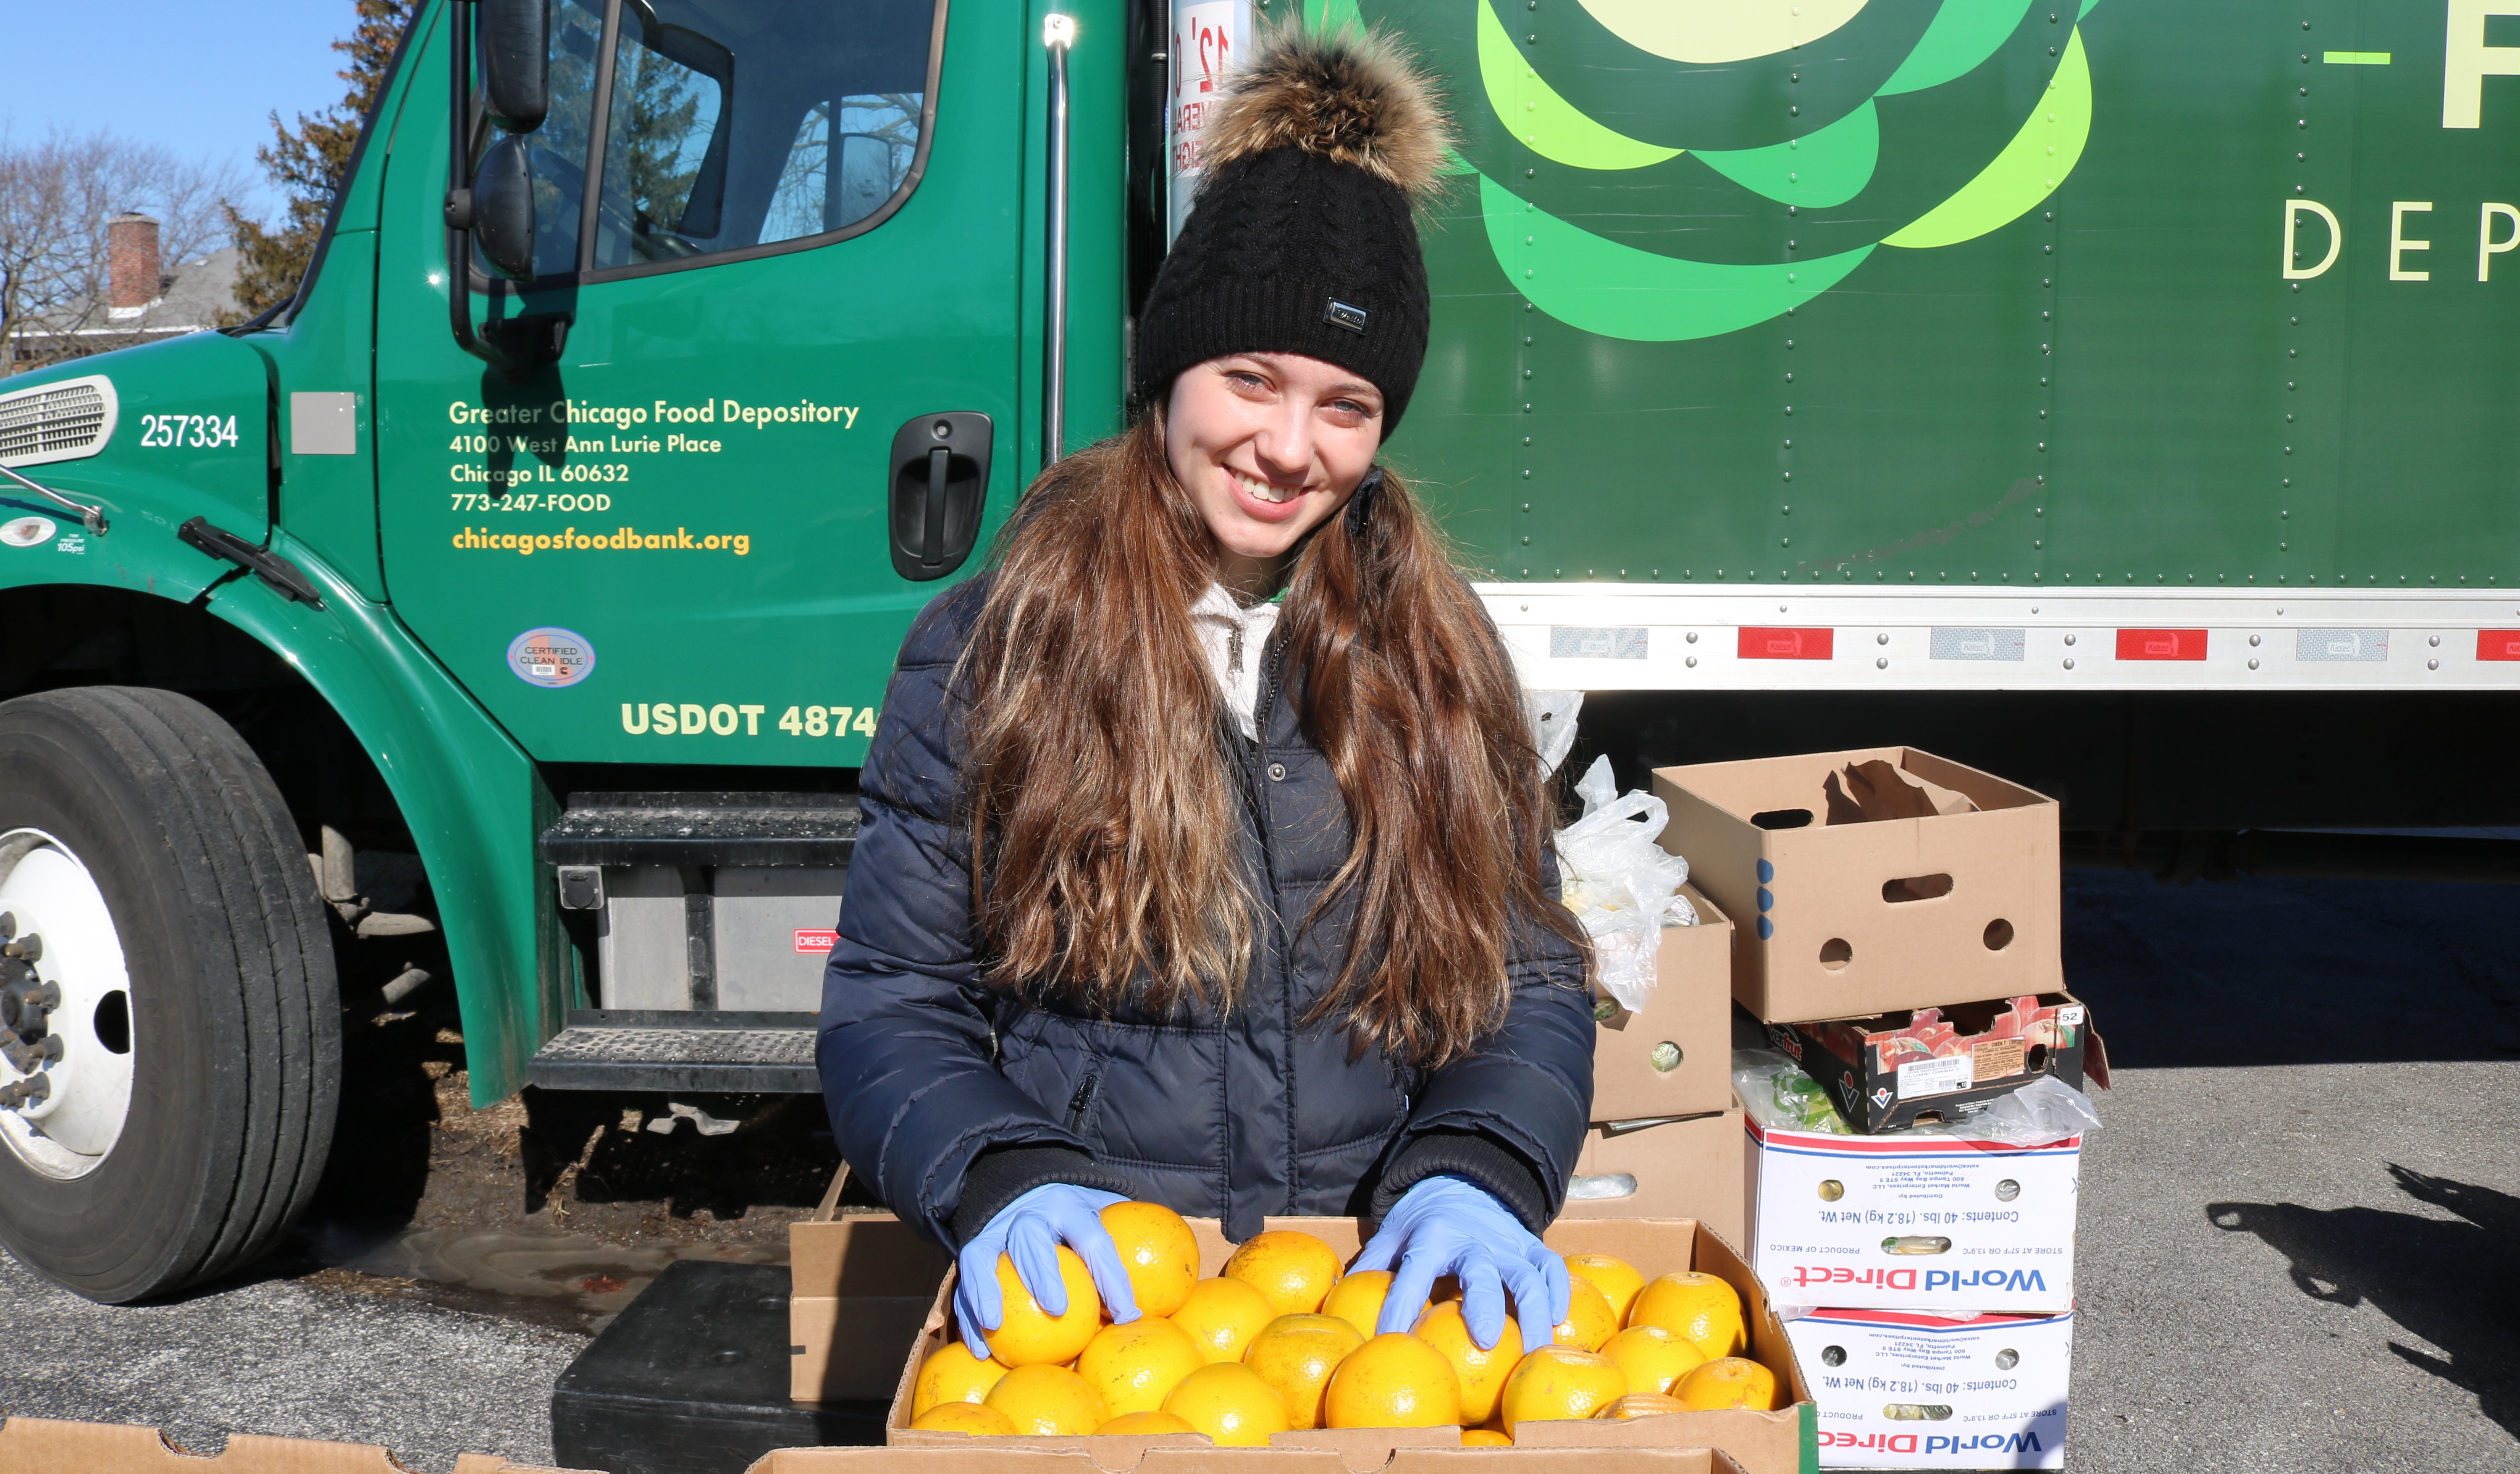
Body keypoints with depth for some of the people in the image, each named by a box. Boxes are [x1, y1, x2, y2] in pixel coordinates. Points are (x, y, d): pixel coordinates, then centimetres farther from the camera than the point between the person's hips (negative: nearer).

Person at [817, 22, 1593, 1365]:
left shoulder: (1437, 656, 7)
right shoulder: (989, 647, 0)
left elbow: (1527, 984, 6)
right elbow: (890, 1002, 0)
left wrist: (1475, 1174, -13)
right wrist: (999, 1182, -18)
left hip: (1379, 1288, 0)